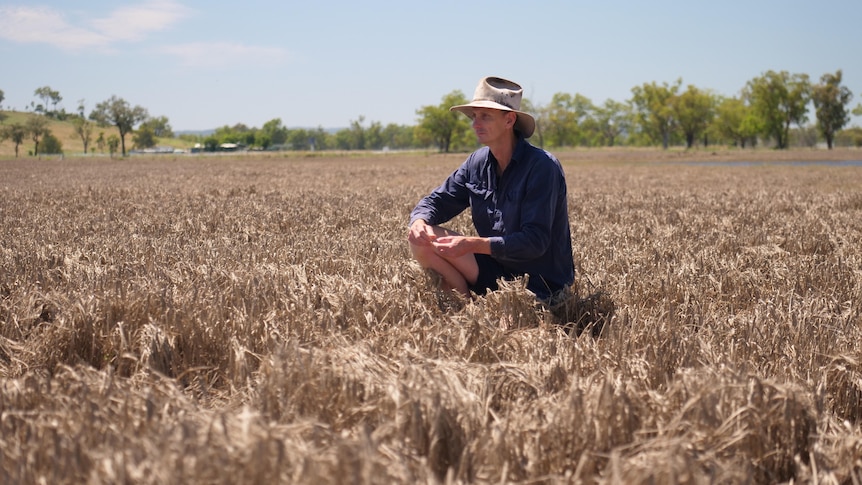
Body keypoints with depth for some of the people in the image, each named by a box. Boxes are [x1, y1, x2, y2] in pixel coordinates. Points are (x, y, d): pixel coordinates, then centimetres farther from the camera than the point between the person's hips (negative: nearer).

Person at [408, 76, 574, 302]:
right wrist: (420, 221, -18)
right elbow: (437, 200, 7)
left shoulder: (542, 166, -19)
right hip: (495, 269, 7)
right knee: (422, 239, -8)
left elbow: (535, 241, -25)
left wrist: (472, 244, -33)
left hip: (539, 286, -7)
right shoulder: (478, 162, 2)